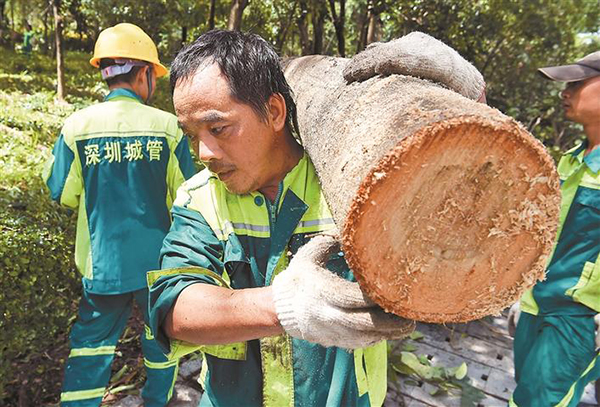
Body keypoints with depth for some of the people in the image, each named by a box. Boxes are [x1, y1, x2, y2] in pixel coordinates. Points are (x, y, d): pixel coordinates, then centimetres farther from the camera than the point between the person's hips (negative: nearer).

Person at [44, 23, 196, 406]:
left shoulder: (78, 125, -8)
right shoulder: (167, 125, -10)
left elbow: (63, 194, 0)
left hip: (103, 261, 0)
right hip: (159, 259, 0)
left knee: (92, 342, 15)